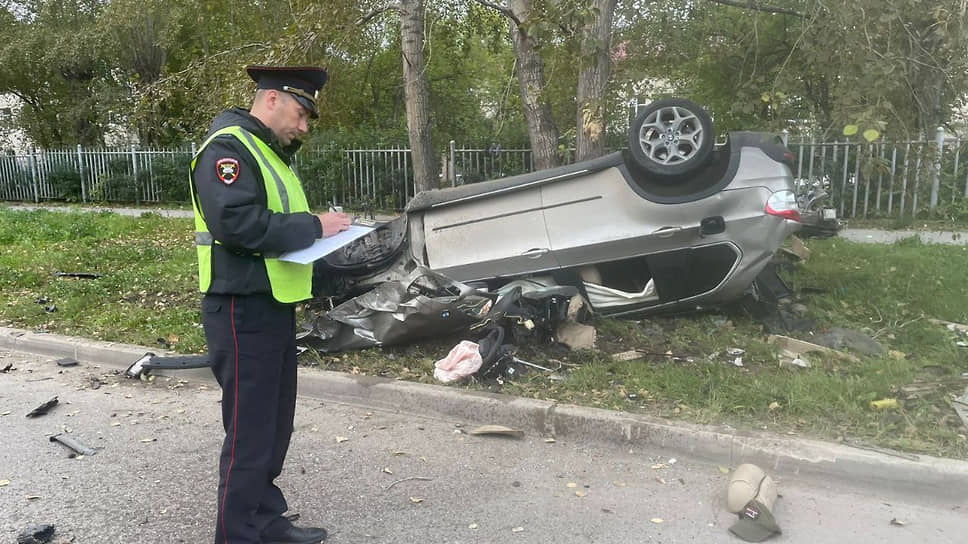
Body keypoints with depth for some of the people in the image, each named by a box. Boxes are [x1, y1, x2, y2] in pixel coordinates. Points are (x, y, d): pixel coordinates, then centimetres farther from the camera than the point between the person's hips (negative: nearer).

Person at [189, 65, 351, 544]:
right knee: (249, 435, -2)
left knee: (275, 427, 18)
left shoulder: (268, 151, 19)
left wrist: (319, 229, 5)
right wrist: (312, 226, -19)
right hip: (243, 312, -10)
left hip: (273, 307, 10)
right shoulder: (228, 148, -13)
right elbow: (237, 224, -27)